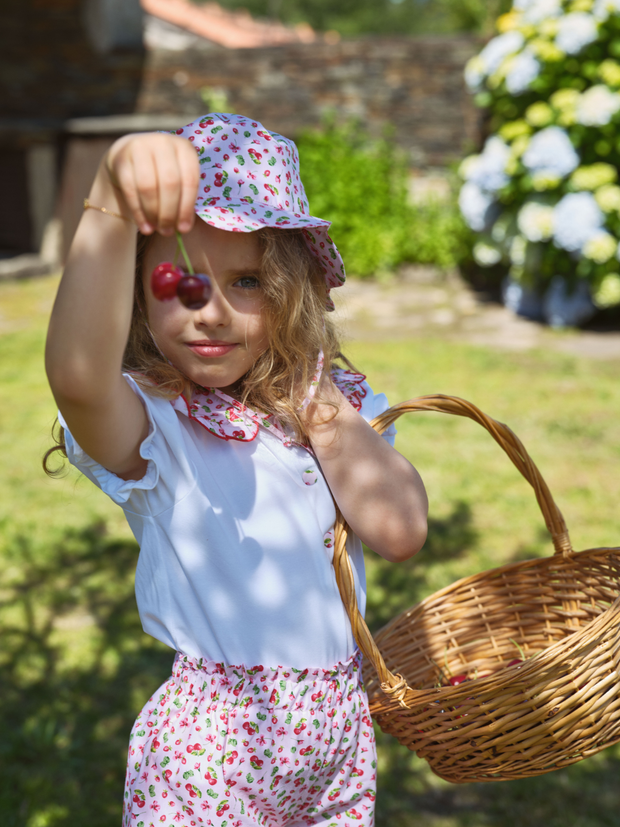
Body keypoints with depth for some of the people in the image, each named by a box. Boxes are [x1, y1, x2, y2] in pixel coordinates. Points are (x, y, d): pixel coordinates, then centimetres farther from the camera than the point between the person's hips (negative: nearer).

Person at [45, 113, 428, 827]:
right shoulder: (147, 421, -16)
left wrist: (317, 403, -13)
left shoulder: (335, 402, 1)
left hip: (339, 723, 5)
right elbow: (76, 374, -40)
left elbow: (400, 530, -12)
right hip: (213, 742, -4)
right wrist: (112, 201, -52)